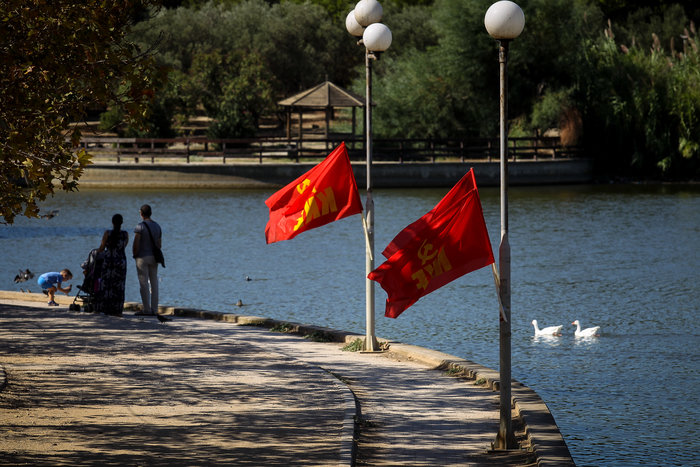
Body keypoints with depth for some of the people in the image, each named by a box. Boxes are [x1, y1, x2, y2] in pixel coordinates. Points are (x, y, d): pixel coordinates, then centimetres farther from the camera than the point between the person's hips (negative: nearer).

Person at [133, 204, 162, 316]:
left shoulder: (140, 226, -12)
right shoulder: (157, 226, 8)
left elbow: (136, 243, -17)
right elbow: (159, 244, 10)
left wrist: (135, 256, -3)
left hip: (142, 257, -6)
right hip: (153, 257, 6)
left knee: (143, 284, -4)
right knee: (154, 283, 7)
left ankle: (146, 309, -5)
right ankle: (154, 309, 7)